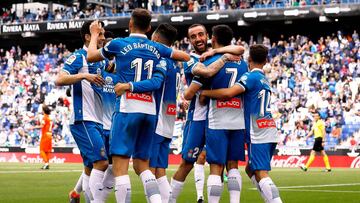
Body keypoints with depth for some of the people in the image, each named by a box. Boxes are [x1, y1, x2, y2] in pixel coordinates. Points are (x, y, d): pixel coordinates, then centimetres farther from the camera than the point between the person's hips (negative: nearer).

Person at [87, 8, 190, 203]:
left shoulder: (118, 44, 1)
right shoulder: (157, 48, 12)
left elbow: (91, 56, 19)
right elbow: (186, 57, 26)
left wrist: (94, 35, 36)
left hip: (127, 108, -5)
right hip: (150, 111, 5)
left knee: (120, 166, -7)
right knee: (142, 165, 14)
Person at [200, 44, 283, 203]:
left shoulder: (251, 77, -8)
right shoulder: (265, 80, 20)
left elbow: (228, 93, -22)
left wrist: (205, 93, -9)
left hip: (258, 135, -9)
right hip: (270, 133, 9)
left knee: (261, 174, -13)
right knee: (251, 170, 18)